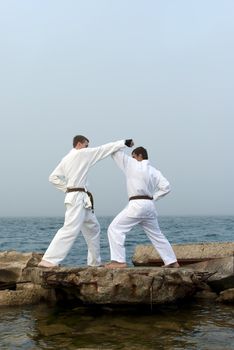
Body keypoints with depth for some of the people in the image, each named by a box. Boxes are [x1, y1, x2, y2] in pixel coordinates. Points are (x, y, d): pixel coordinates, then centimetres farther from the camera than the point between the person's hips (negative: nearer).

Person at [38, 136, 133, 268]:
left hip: (81, 200, 10)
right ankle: (48, 260, -19)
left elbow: (53, 177, 14)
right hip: (78, 197, -10)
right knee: (70, 229, -16)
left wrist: (67, 188, 11)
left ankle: (95, 262, 24)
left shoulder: (66, 159, 15)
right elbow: (104, 149, -4)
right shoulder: (82, 154, -8)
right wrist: (124, 142, 1)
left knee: (93, 228, 17)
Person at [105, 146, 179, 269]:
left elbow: (116, 154, 3)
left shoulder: (132, 164, -2)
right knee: (157, 235, 20)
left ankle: (119, 261, -12)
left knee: (115, 229, -4)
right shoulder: (154, 171, 12)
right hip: (149, 205, 7)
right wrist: (153, 197, 10)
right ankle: (172, 262, 25)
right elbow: (166, 187, 4)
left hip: (136, 205, -7)